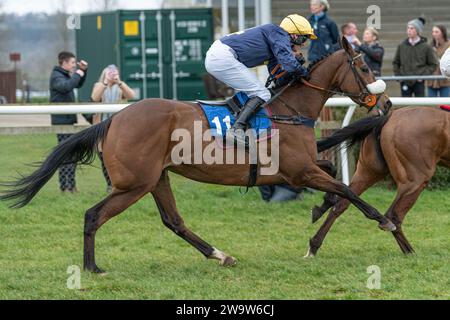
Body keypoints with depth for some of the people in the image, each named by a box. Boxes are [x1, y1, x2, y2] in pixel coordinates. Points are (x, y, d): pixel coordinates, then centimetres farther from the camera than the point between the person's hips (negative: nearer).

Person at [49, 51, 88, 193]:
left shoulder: (66, 75, 17)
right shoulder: (56, 76, -13)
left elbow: (78, 85, 30)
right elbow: (66, 86, -33)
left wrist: (83, 71, 16)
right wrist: (77, 75, -21)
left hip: (68, 119, 10)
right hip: (61, 119, -10)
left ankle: (71, 184, 17)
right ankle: (65, 186, -11)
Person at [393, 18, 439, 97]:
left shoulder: (426, 47, -3)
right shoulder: (401, 46, 4)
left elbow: (433, 64, 1)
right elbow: (396, 63, 14)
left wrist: (423, 75, -9)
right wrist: (398, 76, 2)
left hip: (419, 82, -2)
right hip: (405, 82, 2)